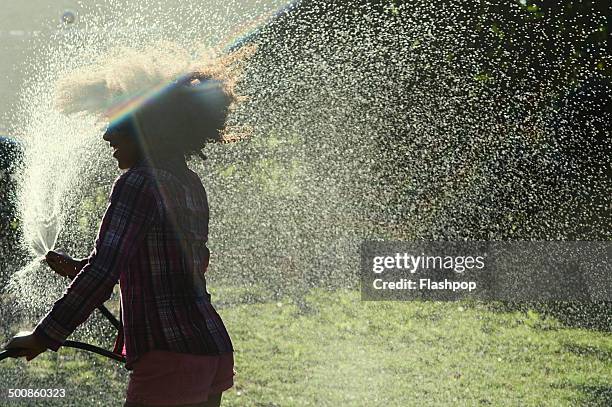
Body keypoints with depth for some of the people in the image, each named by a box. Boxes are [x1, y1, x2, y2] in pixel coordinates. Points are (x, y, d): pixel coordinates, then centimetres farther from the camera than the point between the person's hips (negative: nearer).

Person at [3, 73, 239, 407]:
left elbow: (104, 270, -21)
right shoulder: (191, 185, 15)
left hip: (170, 358, -9)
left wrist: (44, 337, -17)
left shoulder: (139, 183, -12)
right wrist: (81, 268, 29)